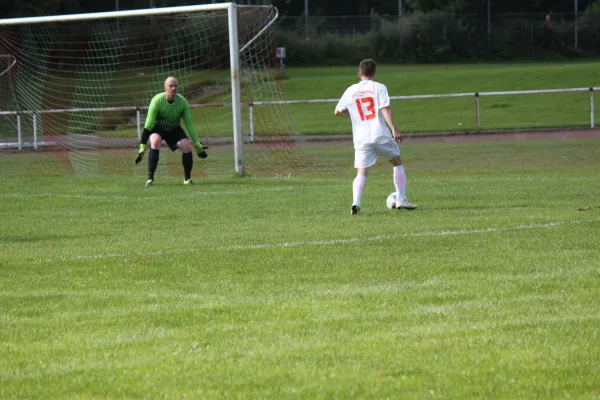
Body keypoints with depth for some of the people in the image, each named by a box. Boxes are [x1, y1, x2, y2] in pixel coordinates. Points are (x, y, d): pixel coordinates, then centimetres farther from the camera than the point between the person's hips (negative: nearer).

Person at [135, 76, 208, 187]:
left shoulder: (182, 102, -17)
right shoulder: (157, 101, -27)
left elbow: (189, 124, -7)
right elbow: (149, 124, -25)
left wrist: (197, 144, -8)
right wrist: (142, 146, -27)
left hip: (174, 129, 3)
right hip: (157, 128, -3)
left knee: (187, 146, -19)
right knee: (155, 141, -35)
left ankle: (187, 178, 5)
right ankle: (150, 179, -32)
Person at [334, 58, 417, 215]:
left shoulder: (351, 90, 9)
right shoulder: (379, 87, 0)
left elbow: (337, 112, 14)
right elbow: (385, 109, -12)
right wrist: (395, 129, -15)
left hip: (361, 138, 2)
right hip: (381, 134, -2)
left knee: (361, 173, 2)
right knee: (397, 163, 18)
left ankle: (356, 202, -22)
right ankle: (401, 200, 16)